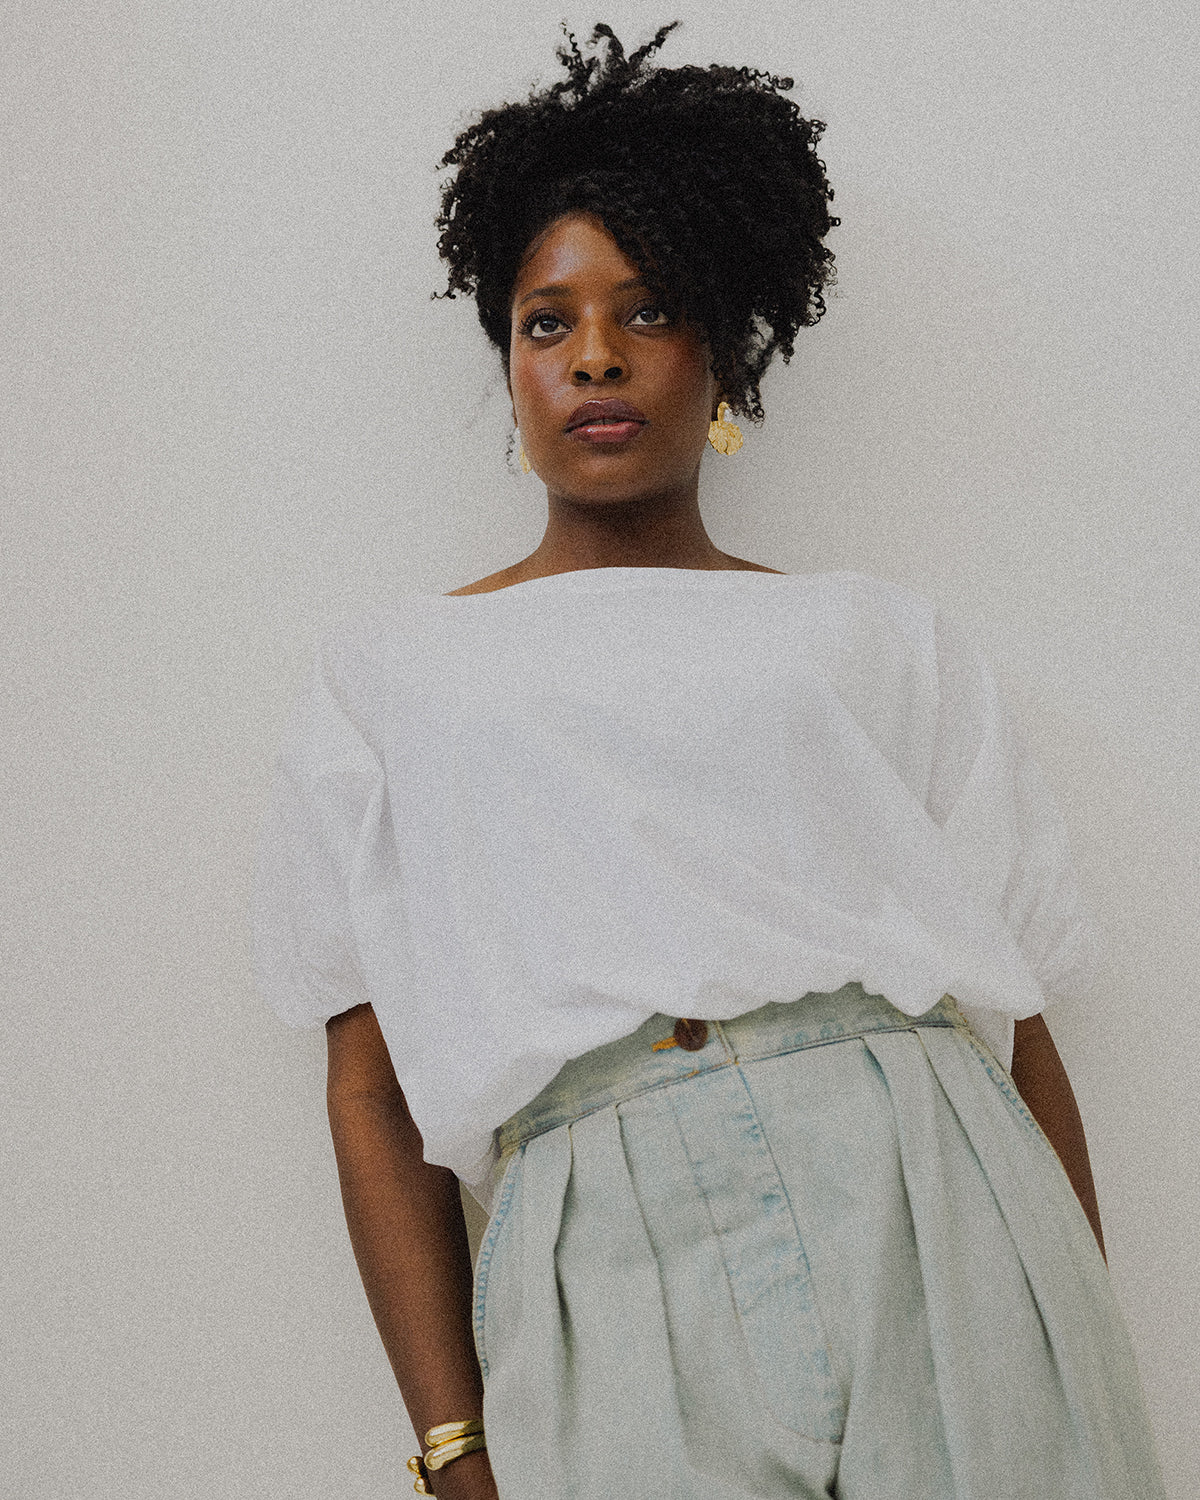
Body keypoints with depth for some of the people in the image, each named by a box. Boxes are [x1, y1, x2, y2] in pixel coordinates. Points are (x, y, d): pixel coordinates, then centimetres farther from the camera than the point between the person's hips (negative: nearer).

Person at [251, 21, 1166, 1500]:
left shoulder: (879, 639, 15)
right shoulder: (387, 678, 14)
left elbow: (1016, 1023, 10)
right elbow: (372, 1091, 6)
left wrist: (1096, 1365, 3)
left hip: (938, 1209, 1)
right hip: (606, 1254, -1)